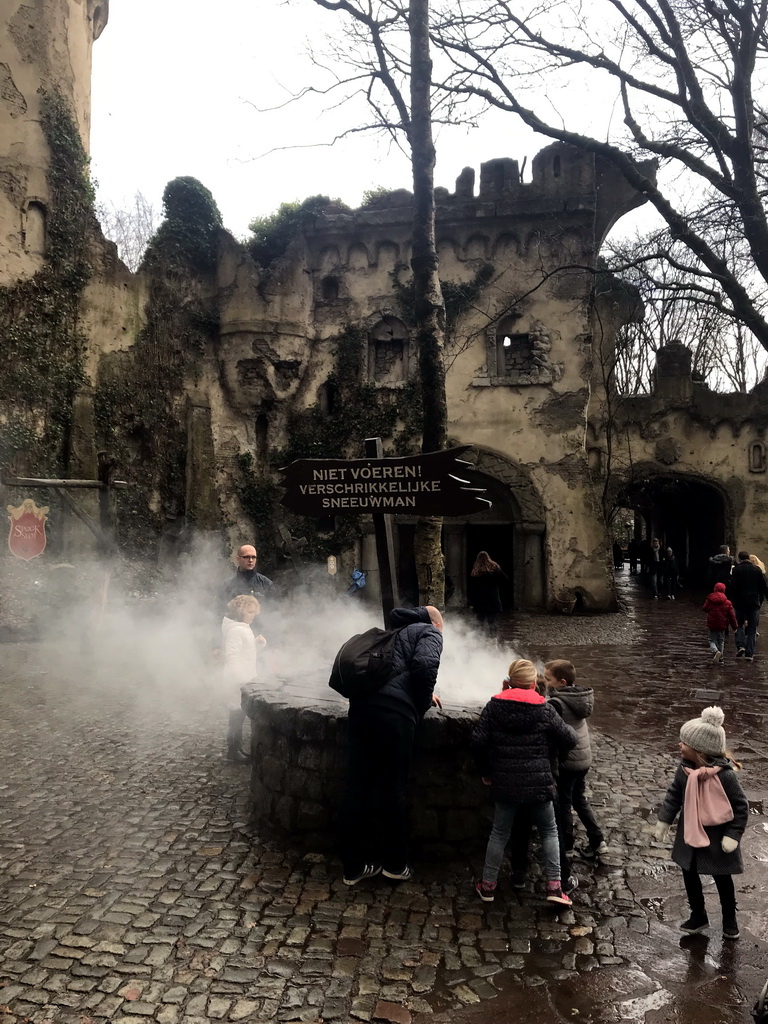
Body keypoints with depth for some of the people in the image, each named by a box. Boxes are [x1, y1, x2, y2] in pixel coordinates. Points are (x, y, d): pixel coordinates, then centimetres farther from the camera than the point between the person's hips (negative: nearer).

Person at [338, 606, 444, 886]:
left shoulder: (397, 630, 30)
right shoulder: (430, 632, 7)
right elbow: (425, 665, -11)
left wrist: (423, 695, 36)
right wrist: (424, 702, 4)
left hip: (360, 705, 7)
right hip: (393, 712, -7)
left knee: (357, 787, 11)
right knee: (394, 789, 7)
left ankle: (353, 867, 22)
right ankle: (395, 864, 22)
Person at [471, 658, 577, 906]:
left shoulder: (494, 706, -5)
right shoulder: (544, 709, -8)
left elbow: (477, 742, -7)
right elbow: (569, 740, -4)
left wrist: (486, 771, 7)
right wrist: (555, 751, 18)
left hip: (504, 783, 2)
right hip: (539, 783, -1)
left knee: (499, 832, 16)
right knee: (548, 831, 18)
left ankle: (488, 885, 22)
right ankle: (554, 886, 14)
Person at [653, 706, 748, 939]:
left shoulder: (724, 775, -28)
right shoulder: (685, 768, -12)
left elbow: (740, 806, -17)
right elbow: (674, 794, 3)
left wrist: (733, 835, -16)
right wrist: (664, 820, 5)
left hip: (717, 836, -5)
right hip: (690, 833, 5)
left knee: (722, 878, 16)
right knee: (689, 874, 16)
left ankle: (729, 920, 40)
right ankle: (698, 916, 38)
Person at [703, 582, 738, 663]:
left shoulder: (709, 600, -7)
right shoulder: (727, 603, -6)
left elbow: (704, 608, 7)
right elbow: (732, 616, -2)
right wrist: (735, 626, 6)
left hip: (712, 625, -1)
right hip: (722, 625, 1)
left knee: (712, 640, 7)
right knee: (721, 641, 17)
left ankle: (716, 651, -22)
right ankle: (720, 657, 18)